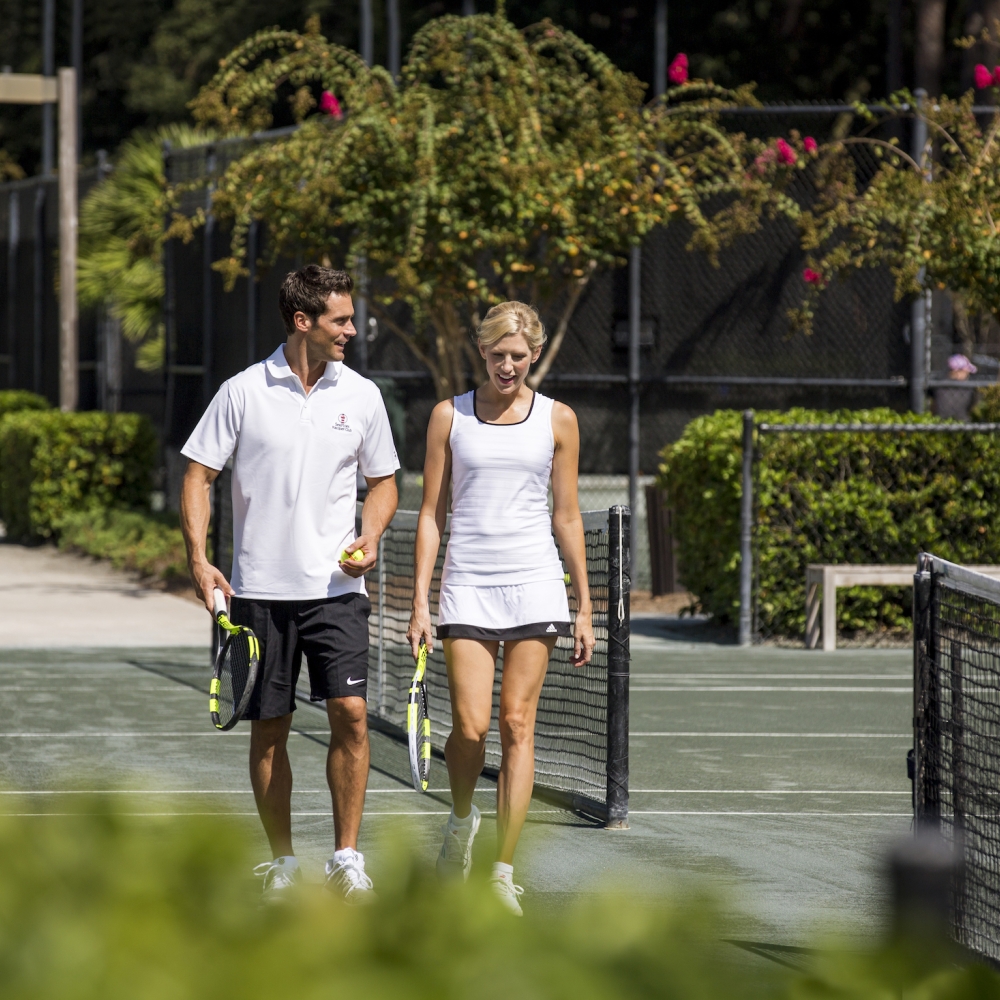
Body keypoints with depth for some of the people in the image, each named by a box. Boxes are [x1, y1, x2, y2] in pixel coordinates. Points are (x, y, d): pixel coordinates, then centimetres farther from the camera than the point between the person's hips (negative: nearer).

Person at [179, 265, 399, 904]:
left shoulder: (361, 395, 5)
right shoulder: (243, 392, -1)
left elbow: (383, 482, 15)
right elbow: (199, 475, 3)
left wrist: (369, 538, -4)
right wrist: (199, 559, -8)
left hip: (336, 587, 1)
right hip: (261, 587, -1)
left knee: (350, 712, -12)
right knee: (269, 727, 3)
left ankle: (347, 859, -3)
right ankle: (282, 861, 15)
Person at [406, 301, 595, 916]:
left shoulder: (557, 420, 6)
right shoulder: (450, 416, 5)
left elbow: (567, 517, 10)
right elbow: (431, 513, 6)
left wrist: (585, 608, 7)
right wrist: (420, 602, 0)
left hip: (535, 586, 0)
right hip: (467, 585, 0)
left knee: (517, 725, -5)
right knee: (470, 726, -9)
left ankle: (504, 873, -1)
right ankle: (462, 820, 23)